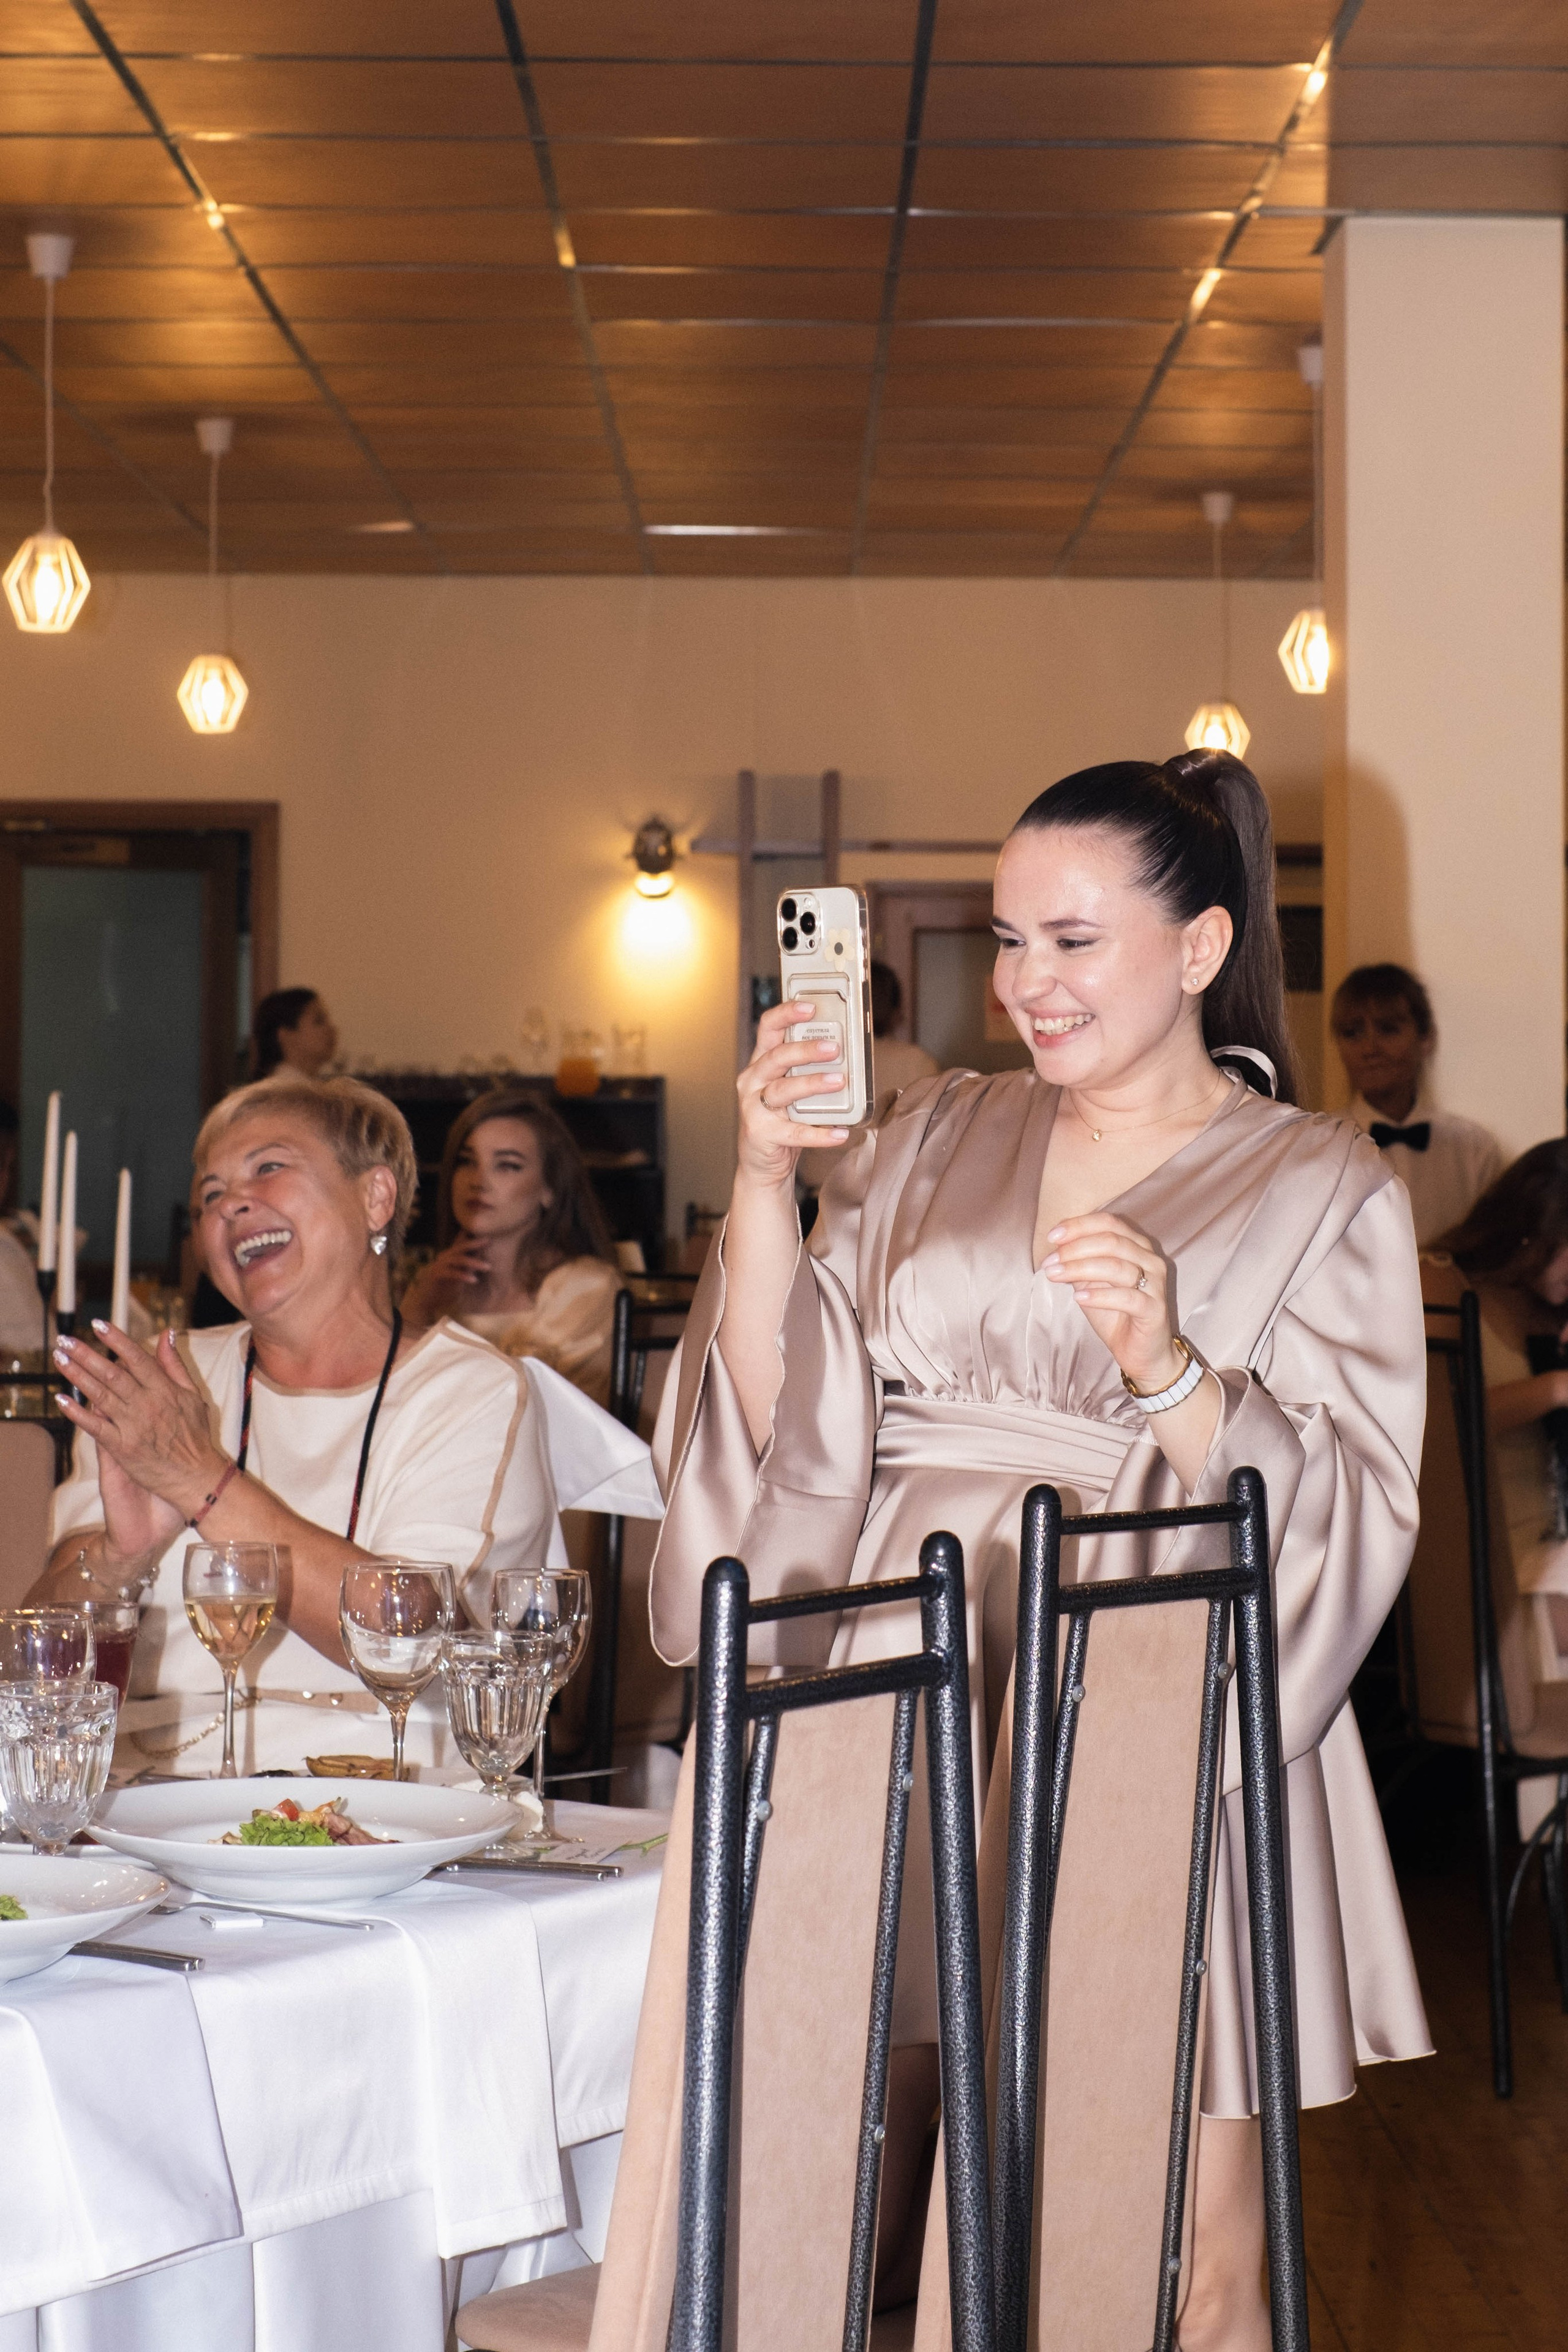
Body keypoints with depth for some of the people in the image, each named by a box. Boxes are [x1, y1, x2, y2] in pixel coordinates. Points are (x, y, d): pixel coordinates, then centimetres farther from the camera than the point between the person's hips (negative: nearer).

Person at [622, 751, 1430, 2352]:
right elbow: (781, 1419, 7)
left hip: (1154, 1739, -3)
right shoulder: (938, 1140, 14)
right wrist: (764, 1178, -5)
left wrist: (1163, 1366, -19)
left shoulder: (1320, 1190, 4)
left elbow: (1338, 1517, -4)